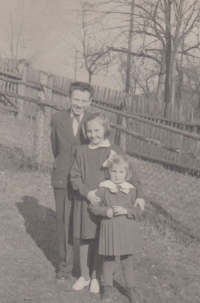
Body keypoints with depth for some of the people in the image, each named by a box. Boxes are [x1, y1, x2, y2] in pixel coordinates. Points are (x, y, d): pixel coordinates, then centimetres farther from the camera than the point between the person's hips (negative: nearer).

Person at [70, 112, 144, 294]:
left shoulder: (116, 151, -3)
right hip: (84, 201, 1)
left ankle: (96, 278, 24)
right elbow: (74, 177, -1)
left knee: (100, 241, 7)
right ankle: (84, 276, 27)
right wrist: (87, 192, -16)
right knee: (84, 240, 10)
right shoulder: (82, 151, 0)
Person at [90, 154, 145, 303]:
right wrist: (105, 211, -16)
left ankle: (130, 287, 25)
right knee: (108, 259, 9)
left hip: (127, 229, 1)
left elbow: (138, 211, 0)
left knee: (127, 260, 10)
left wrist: (125, 211, -17)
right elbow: (93, 206, 0)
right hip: (109, 228, -1)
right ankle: (108, 287, 24)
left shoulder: (131, 190, -1)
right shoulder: (103, 188, -4)